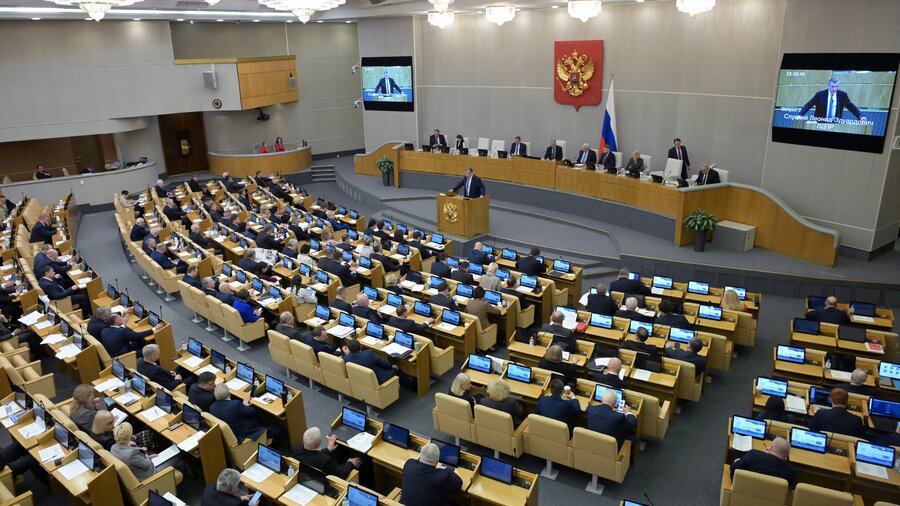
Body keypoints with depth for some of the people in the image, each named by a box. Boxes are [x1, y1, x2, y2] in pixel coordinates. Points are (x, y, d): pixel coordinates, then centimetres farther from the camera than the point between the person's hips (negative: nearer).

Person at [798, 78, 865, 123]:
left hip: (835, 124, 2)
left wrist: (860, 116, -3)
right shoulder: (820, 94, 0)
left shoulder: (842, 95, 6)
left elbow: (851, 106, 9)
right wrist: (800, 115, -16)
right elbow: (808, 105, 0)